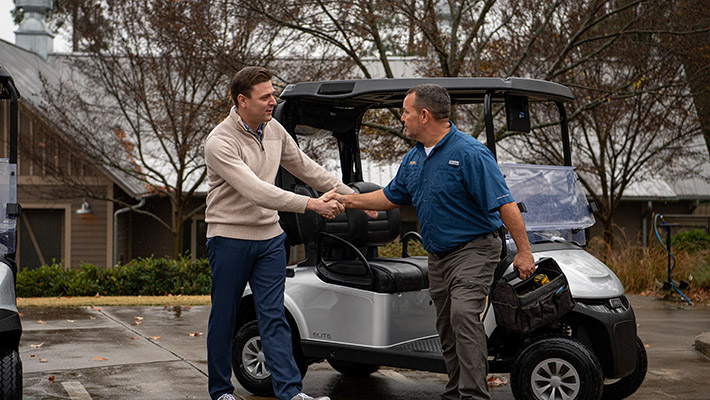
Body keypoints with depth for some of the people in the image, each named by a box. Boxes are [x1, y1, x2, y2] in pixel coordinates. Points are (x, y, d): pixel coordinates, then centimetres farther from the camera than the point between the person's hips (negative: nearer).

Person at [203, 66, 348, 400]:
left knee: (274, 317, 1)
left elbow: (307, 169, 17)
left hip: (269, 237, 5)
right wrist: (310, 205, -33)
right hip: (230, 237, -5)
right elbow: (256, 191, -28)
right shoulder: (219, 142, -18)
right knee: (224, 319, 5)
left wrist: (352, 196, 17)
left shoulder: (274, 130, 5)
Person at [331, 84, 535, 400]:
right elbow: (391, 196, 23)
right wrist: (348, 200, 19)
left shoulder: (470, 154, -18)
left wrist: (524, 252, -20)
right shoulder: (413, 158, 9)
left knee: (464, 314, -25)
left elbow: (505, 204, -19)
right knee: (446, 327, 13)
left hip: (473, 249, -8)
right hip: (438, 255, 8)